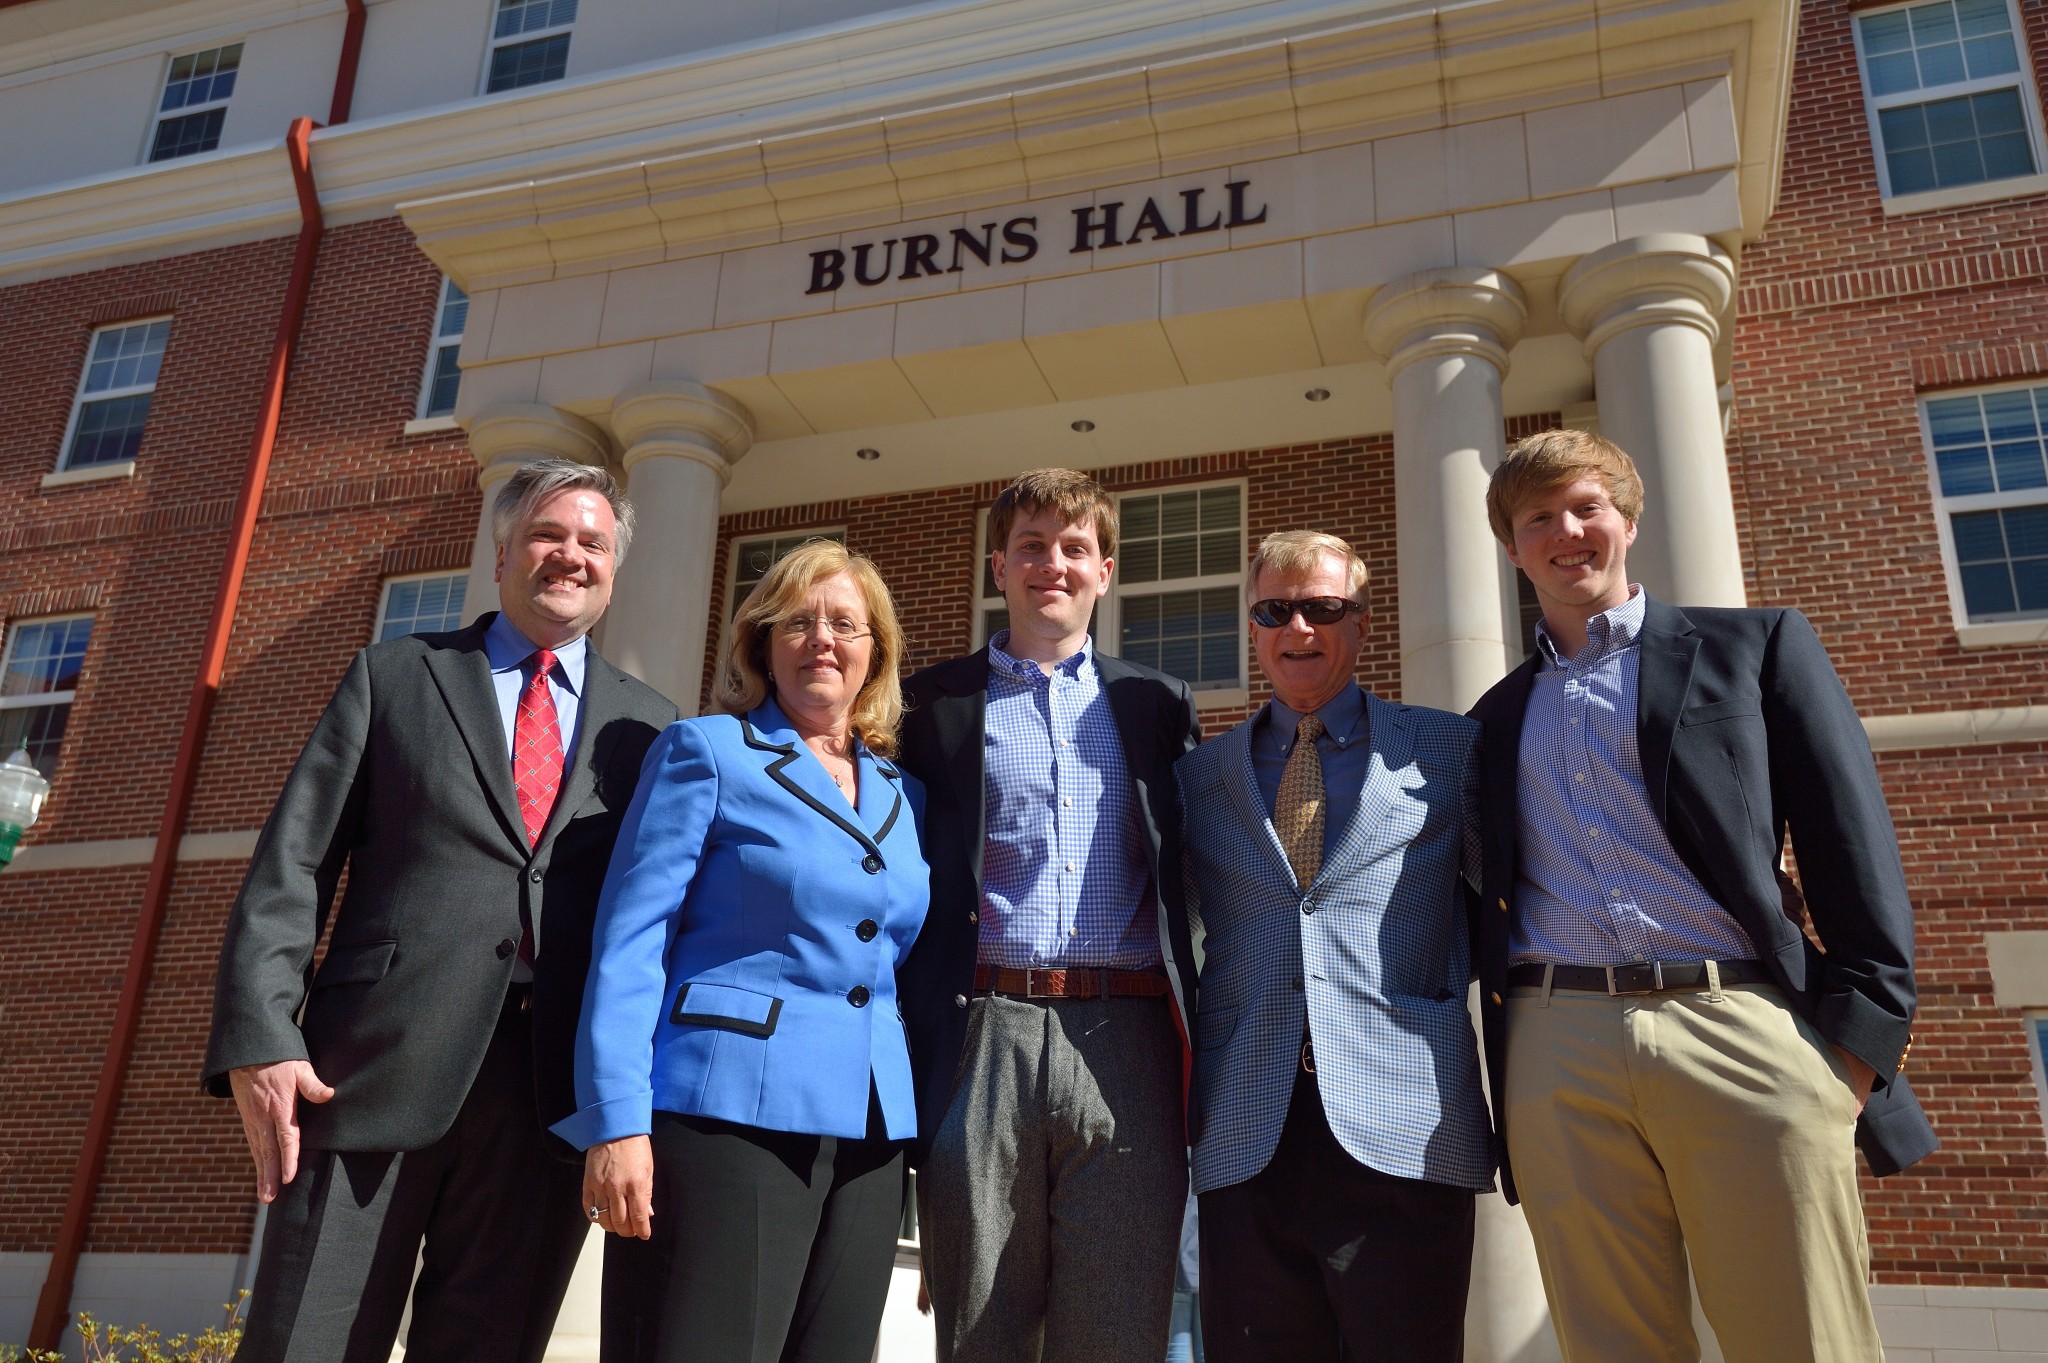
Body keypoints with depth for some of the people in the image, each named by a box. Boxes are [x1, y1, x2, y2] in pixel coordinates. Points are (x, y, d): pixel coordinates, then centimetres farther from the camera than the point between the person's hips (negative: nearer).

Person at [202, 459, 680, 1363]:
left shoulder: (650, 728, 14)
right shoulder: (393, 676, 12)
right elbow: (292, 866, 5)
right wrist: (257, 1038, -7)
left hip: (551, 1086, 1)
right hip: (376, 1066, -1)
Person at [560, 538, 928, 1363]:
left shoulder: (901, 794, 14)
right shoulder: (706, 751, -1)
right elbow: (628, 944, -7)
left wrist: (923, 1128, 11)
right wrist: (617, 1121, -15)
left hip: (869, 1134, 6)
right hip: (730, 1111, -5)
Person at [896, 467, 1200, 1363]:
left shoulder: (1160, 704, 15)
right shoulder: (936, 702, 10)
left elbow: (1193, 870, 14)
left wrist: (1195, 1026, 5)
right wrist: (902, 1048, 0)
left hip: (1126, 1043, 1)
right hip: (984, 1037, -1)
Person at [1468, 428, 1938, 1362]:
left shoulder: (1758, 645, 13)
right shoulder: (1499, 715, 22)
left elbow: (1854, 846, 5)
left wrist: (1858, 1043, -5)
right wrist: (1496, 1073, 8)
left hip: (1745, 1033, -2)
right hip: (1560, 1057, 3)